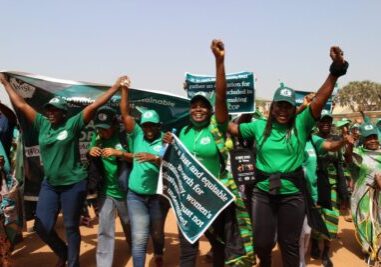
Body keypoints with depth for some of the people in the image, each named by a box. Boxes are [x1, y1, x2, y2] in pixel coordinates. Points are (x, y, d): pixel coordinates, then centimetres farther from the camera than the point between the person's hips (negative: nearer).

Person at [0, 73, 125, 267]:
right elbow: (21, 105, 10)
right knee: (41, 226, 4)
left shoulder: (73, 124, -8)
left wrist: (116, 87, -15)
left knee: (71, 227, 6)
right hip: (49, 185, 5)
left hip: (73, 184, -5)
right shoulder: (42, 124, 4)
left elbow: (94, 105, -12)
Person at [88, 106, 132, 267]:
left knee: (129, 225, 17)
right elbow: (90, 162, 7)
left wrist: (119, 153, -28)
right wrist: (90, 153, -16)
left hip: (125, 191, -2)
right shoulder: (97, 138, -2)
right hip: (105, 190, 2)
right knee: (104, 230, -3)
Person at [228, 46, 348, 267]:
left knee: (290, 244, 11)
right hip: (263, 193, 2)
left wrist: (336, 69, -26)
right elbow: (229, 127, 6)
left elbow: (320, 99, -15)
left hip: (292, 195, -1)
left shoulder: (301, 125, -3)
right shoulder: (259, 126, 2)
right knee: (263, 243, 10)